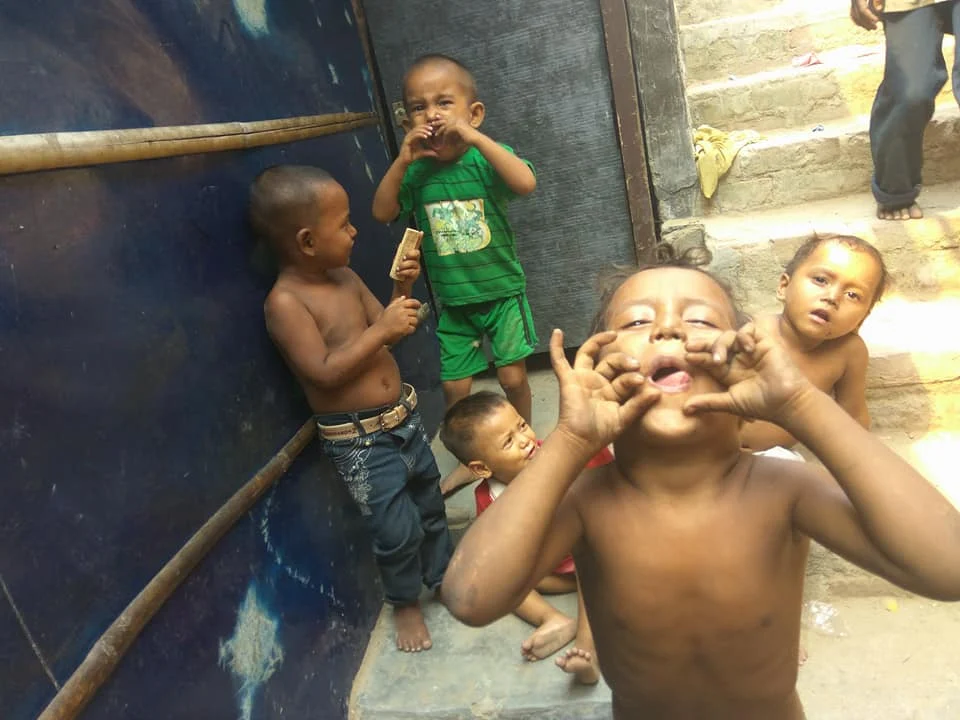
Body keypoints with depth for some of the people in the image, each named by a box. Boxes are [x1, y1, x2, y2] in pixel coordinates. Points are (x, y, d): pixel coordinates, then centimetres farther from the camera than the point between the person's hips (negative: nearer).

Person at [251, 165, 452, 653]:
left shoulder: (345, 278, 2)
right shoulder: (285, 302, -20)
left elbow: (387, 332, 9)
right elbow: (325, 372, -27)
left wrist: (402, 289, -6)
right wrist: (381, 329, -26)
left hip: (403, 416, 8)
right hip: (358, 440, -7)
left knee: (430, 503, 21)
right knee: (398, 527, 0)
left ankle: (444, 578, 44)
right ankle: (405, 603, 29)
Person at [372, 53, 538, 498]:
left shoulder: (483, 159, -13)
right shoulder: (418, 171, -3)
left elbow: (526, 183, -31)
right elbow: (382, 213, -9)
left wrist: (473, 136, -32)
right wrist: (402, 160, -19)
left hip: (502, 290, -3)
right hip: (453, 300, 3)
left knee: (513, 377, 2)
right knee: (455, 387, 8)